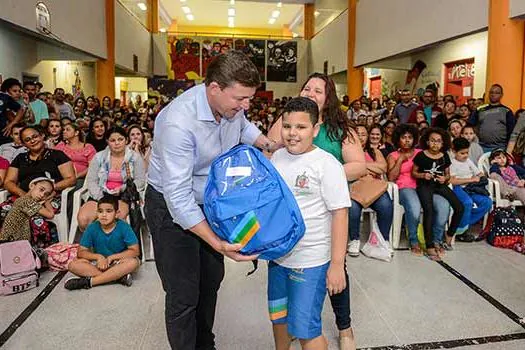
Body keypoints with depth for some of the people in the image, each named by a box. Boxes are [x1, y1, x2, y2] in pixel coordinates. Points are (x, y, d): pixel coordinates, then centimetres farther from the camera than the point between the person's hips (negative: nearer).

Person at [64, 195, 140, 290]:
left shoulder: (124, 227, -14)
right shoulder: (92, 228, -7)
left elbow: (135, 251, -16)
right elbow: (81, 252, -4)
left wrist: (112, 257, -21)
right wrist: (98, 257, -22)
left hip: (118, 262, -2)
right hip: (99, 263, 3)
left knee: (133, 262, -35)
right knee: (73, 265, -22)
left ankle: (89, 281, -29)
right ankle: (120, 276, -30)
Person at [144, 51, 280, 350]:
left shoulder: (232, 105, -12)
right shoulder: (179, 122, -35)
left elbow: (243, 126, 15)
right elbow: (179, 196, -33)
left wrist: (270, 145, -3)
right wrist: (217, 244, -38)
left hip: (209, 201, 7)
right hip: (172, 206, -7)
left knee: (212, 278, 19)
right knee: (184, 295, -3)